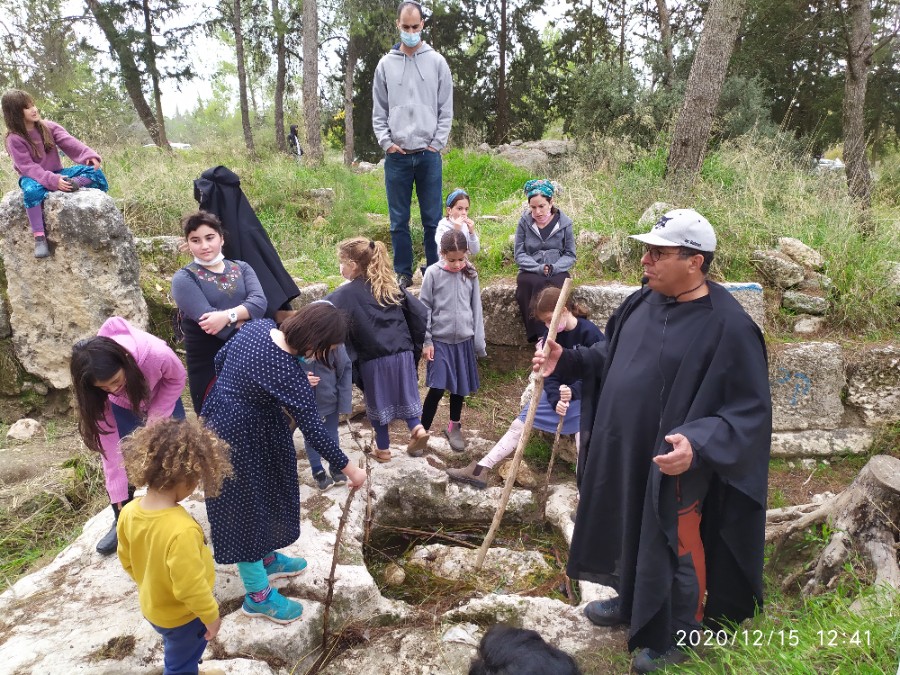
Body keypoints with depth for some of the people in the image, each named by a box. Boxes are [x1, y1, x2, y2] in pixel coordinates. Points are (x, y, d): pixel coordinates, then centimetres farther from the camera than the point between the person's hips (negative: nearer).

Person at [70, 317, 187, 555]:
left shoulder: (157, 354, -43)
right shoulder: (97, 392, -33)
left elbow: (177, 378, -18)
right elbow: (109, 445, -25)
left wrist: (154, 419, -21)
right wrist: (119, 496, -22)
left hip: (162, 397, -1)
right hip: (121, 406, 1)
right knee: (116, 458, -6)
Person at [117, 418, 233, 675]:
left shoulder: (130, 511, -17)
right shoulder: (181, 529, -40)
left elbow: (127, 560, 1)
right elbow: (191, 586, -31)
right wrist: (211, 616, -13)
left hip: (152, 606, 6)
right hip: (181, 615, -6)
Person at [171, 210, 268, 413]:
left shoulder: (241, 268, 8)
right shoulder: (184, 278, -3)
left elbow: (259, 302, -9)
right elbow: (207, 317, -18)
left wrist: (228, 315, -26)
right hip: (209, 367, -3)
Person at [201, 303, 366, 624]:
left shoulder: (259, 326, -8)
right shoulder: (287, 372, -29)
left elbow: (220, 359, 6)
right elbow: (313, 429, -24)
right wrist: (349, 468, -14)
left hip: (222, 419, 9)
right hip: (240, 438, -9)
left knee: (261, 495, 24)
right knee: (246, 507, 6)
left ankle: (266, 558, 45)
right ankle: (258, 595, 23)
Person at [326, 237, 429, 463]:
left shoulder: (347, 293, -9)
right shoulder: (391, 285, 7)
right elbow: (421, 314, 6)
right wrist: (414, 344, 13)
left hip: (373, 359, -4)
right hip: (402, 353, 4)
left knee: (377, 401, 14)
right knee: (403, 394, 22)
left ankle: (383, 449, 25)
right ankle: (417, 428, 3)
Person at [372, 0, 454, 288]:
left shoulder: (437, 62, 6)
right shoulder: (386, 64, 9)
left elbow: (446, 109, 4)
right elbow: (378, 111, 9)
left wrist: (436, 144, -4)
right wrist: (386, 143, -3)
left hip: (428, 155, -1)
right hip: (396, 156, 1)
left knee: (432, 219, 3)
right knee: (399, 220, 5)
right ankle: (402, 273, 14)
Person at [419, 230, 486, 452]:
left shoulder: (470, 274, -1)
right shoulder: (433, 273, -8)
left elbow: (476, 308, 5)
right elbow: (424, 309, -4)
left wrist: (479, 341, 4)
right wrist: (426, 341, -7)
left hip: (464, 340, 3)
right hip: (440, 340, -3)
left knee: (460, 388, 13)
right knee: (437, 388, -7)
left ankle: (454, 427, 33)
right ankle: (421, 431, 9)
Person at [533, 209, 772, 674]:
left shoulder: (728, 327, -24)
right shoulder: (642, 301, -1)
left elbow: (751, 411, -21)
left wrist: (698, 445, -36)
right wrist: (567, 362, 1)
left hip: (670, 467, -7)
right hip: (621, 452, 7)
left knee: (672, 550, 13)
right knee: (628, 532, 26)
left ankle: (678, 636, 39)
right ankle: (631, 603, 52)